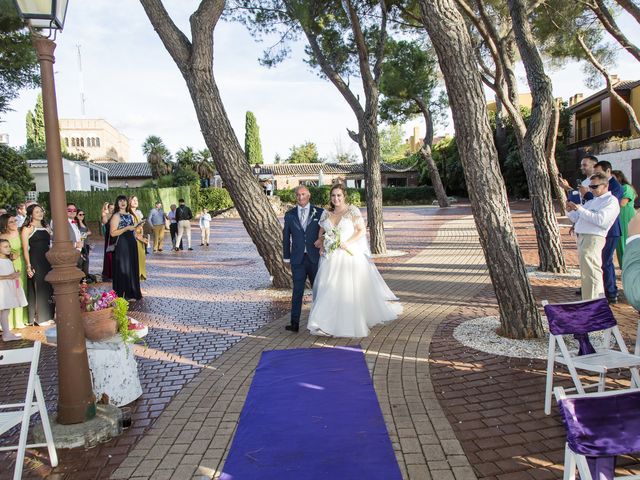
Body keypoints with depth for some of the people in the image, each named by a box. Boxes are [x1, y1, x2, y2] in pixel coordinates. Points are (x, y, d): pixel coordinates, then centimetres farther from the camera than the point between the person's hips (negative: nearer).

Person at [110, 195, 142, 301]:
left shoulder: (130, 215, 13)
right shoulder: (116, 216, -8)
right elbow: (112, 233, -17)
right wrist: (126, 228, -20)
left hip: (132, 245, 7)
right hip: (121, 246, -7)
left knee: (133, 268, 9)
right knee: (123, 269, -3)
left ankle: (132, 293, 17)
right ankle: (124, 295, 3)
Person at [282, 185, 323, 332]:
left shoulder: (319, 212, 2)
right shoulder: (290, 215, 6)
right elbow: (286, 236, 9)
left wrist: (322, 240, -14)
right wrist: (287, 257, 8)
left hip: (315, 258, 0)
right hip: (298, 259, 0)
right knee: (297, 291, 0)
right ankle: (295, 323, 2)